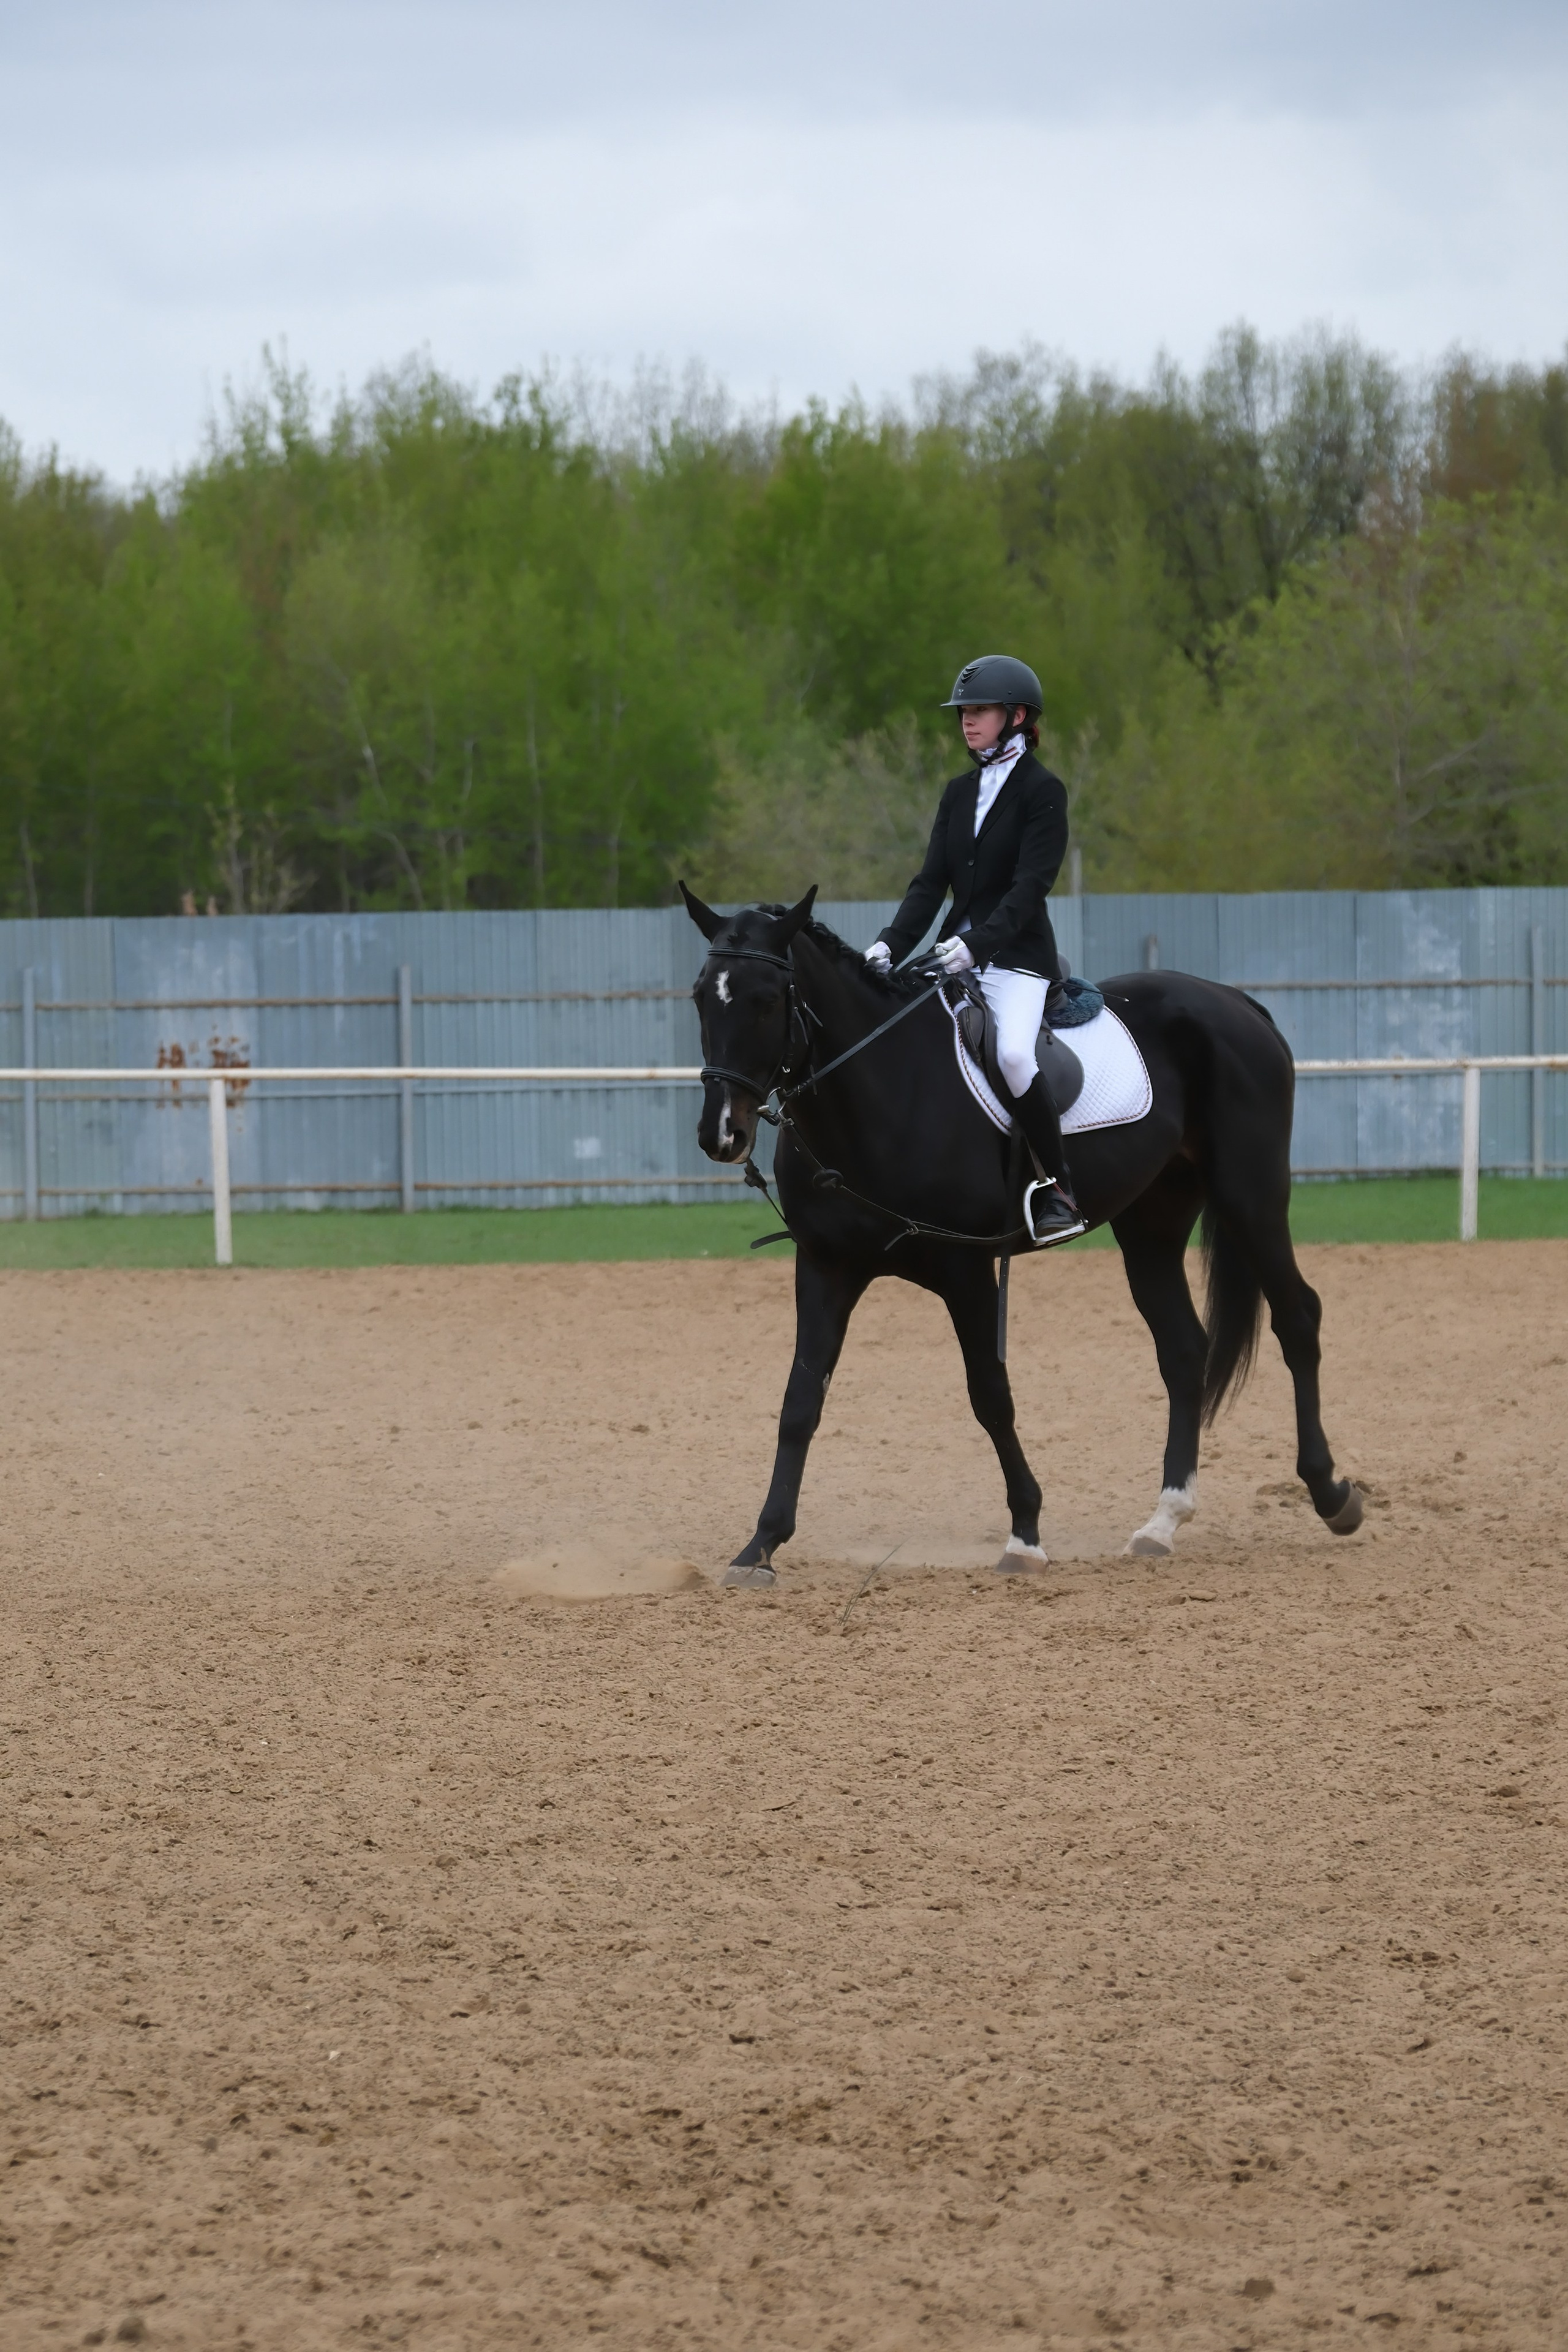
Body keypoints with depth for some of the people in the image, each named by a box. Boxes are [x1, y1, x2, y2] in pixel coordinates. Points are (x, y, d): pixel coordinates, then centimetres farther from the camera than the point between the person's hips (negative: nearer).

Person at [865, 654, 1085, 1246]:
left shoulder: (1043, 792, -5)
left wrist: (975, 944, -28)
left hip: (1017, 956, -8)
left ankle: (1058, 1191, -21)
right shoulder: (960, 792, 15)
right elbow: (932, 881, 9)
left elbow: (1028, 887, -15)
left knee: (1013, 1053, -33)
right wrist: (891, 944, -6)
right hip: (955, 955, 8)